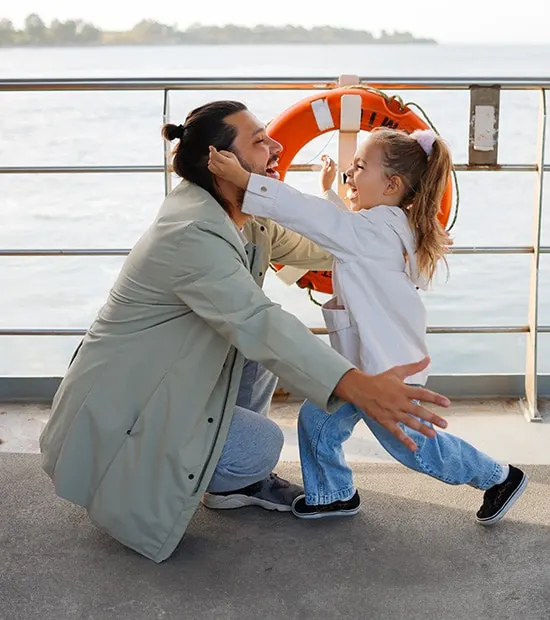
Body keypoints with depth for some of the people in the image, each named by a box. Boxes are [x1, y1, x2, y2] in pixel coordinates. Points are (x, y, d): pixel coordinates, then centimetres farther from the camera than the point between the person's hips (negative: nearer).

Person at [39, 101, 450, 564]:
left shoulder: (242, 219, 1)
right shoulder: (192, 233, -29)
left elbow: (312, 246, 12)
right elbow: (258, 323, -40)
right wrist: (358, 387, -48)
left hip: (162, 381, 10)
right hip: (116, 409, -9)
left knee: (263, 341, 4)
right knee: (262, 444, -16)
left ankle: (237, 481, 14)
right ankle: (126, 489, 4)